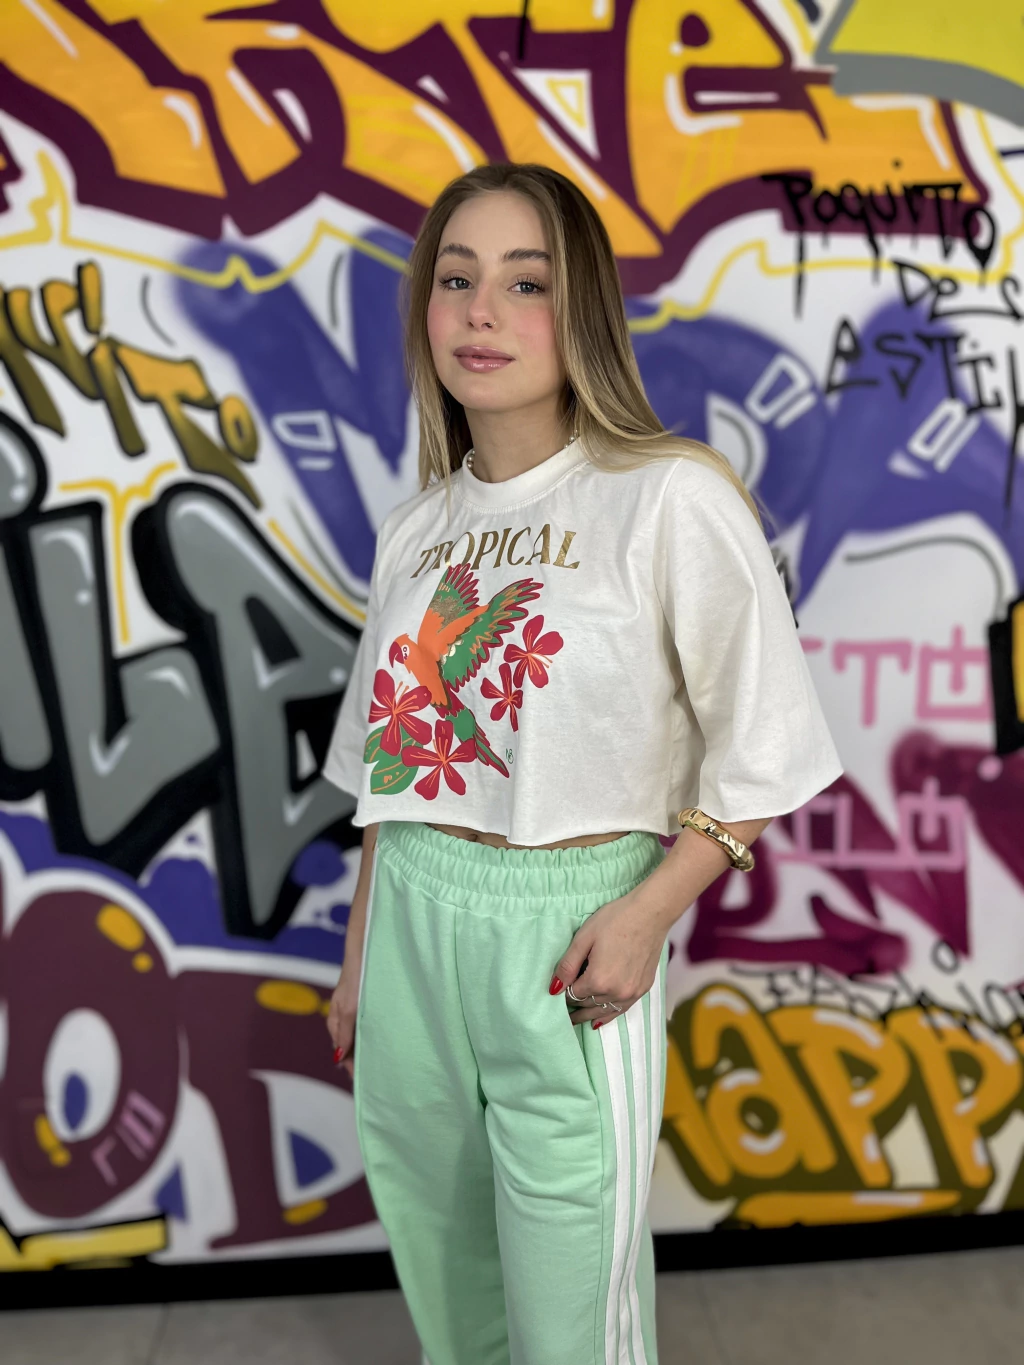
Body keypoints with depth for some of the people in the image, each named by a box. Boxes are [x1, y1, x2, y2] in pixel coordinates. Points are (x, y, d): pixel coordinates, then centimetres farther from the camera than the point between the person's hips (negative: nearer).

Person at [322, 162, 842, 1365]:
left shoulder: (671, 498, -11)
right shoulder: (418, 529, 6)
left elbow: (760, 754, -7)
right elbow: (392, 765, 12)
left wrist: (648, 913, -17)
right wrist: (359, 959, 15)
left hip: (565, 929, -5)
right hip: (412, 917, 6)